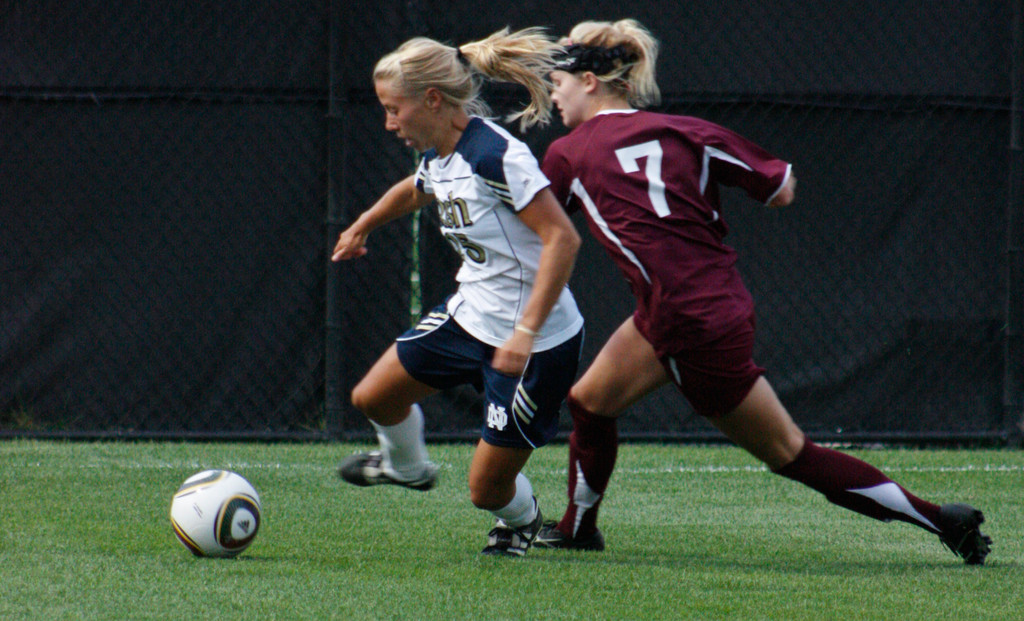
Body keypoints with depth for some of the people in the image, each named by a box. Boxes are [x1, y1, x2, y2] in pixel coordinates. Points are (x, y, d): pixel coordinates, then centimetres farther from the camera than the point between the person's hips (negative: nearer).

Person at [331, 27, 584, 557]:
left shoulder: (496, 155, -26)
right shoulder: (437, 159, 2)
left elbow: (562, 239, -29)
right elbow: (412, 193, 28)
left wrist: (525, 333, -33)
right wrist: (361, 227, 46)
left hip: (537, 343, -8)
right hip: (470, 317, 8)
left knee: (487, 488, -1)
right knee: (372, 398, 13)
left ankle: (521, 517, 35)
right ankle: (406, 467, 45)